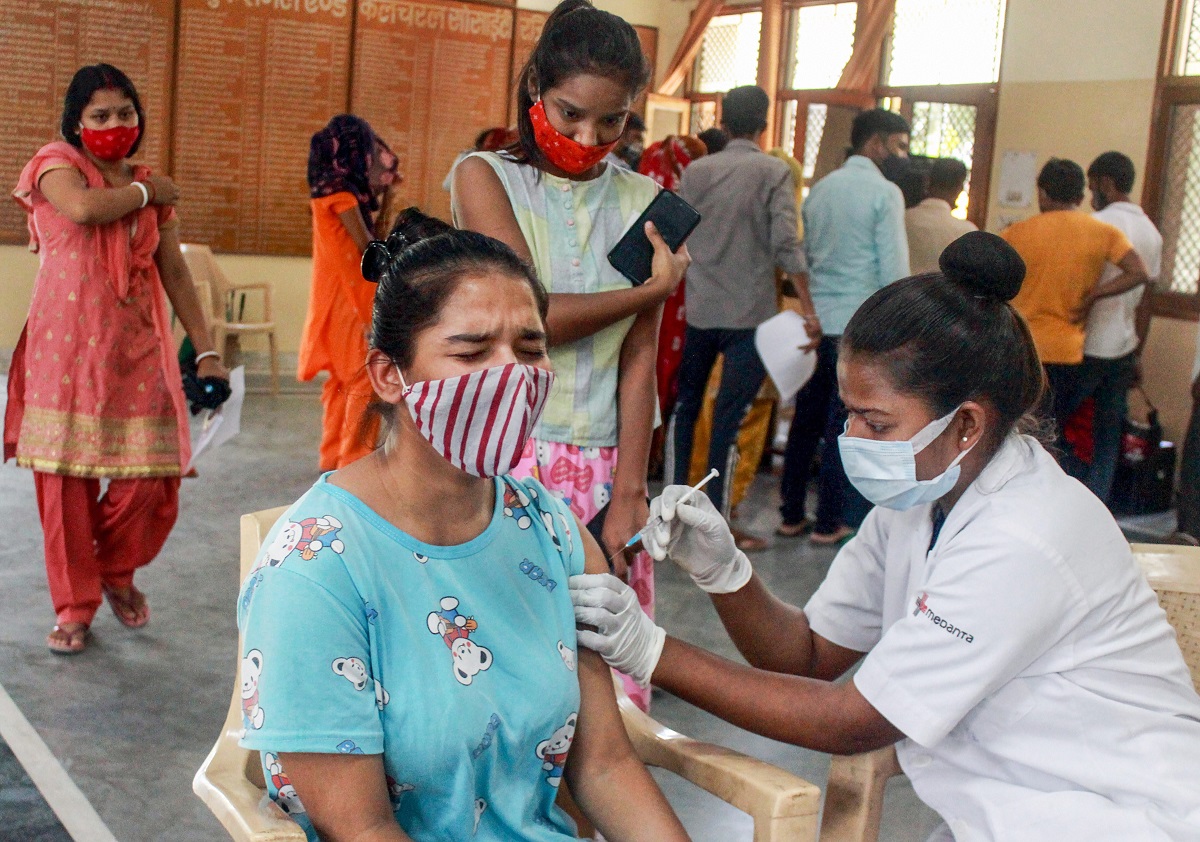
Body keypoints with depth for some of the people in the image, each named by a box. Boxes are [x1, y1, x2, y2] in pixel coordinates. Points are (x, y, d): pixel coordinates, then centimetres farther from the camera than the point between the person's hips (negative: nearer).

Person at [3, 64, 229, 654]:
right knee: (65, 475, -1)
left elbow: (175, 272, 14)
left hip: (137, 346, 3)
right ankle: (74, 606, 15)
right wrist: (144, 190, -3)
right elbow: (83, 208, -21)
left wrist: (206, 350, 8)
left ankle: (117, 572, 24)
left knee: (154, 473, -5)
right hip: (67, 344, -3)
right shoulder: (57, 163, 3)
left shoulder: (153, 189, 16)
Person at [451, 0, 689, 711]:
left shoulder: (642, 201, 9)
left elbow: (640, 360, 2)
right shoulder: (487, 177, 2)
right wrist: (651, 289, -1)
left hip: (605, 471, 3)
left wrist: (628, 496, -5)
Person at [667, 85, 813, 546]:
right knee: (730, 417, -2)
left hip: (699, 311, 3)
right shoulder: (774, 172, -6)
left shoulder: (696, 171, 4)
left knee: (686, 404, 19)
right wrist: (808, 309, -13)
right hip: (749, 315, -3)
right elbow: (785, 242, -15)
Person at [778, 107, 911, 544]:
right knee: (843, 425, 2)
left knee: (806, 420, 12)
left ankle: (791, 515, 18)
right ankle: (829, 521, 9)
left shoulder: (819, 190, 12)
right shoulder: (885, 193, -8)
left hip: (814, 322, 6)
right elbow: (894, 271, -13)